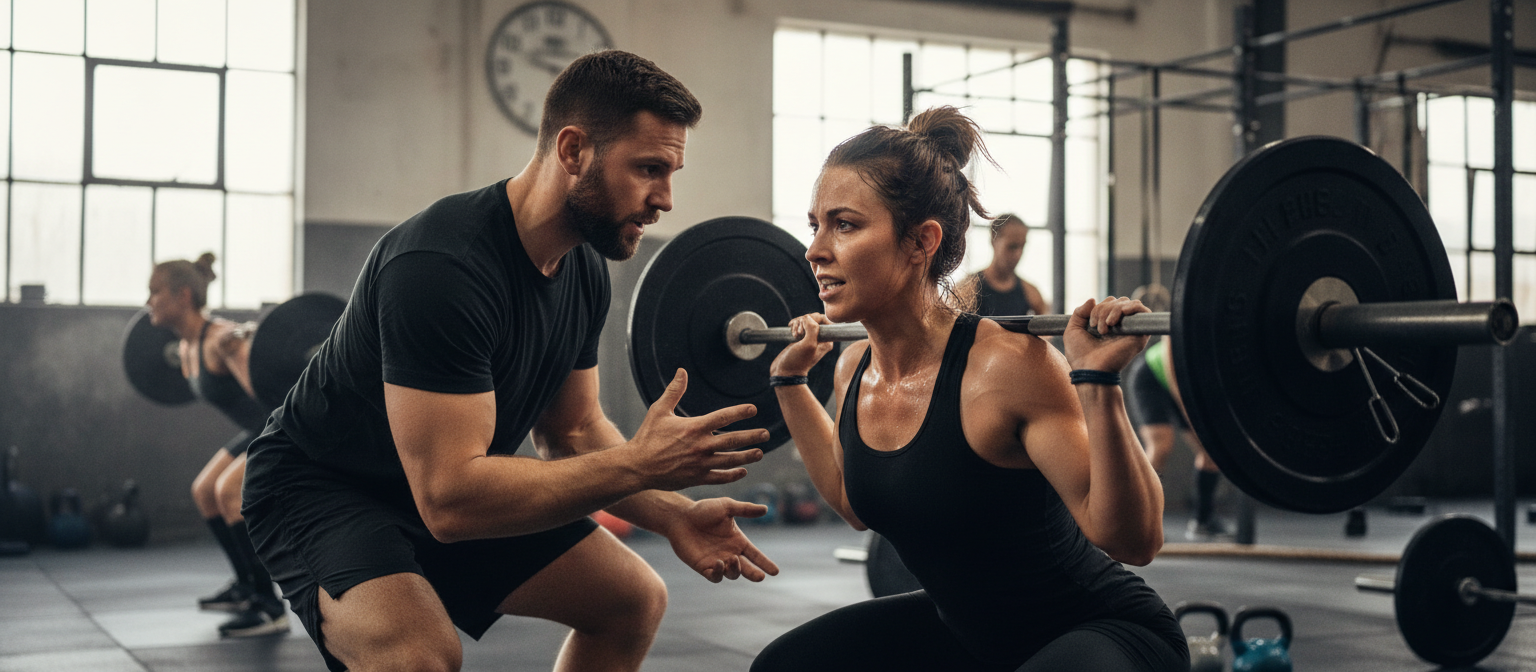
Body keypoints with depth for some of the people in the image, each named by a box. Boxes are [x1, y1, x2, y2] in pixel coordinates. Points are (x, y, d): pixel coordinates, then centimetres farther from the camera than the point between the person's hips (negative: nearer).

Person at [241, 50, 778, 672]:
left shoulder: (584, 270, -5)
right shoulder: (440, 267, -33)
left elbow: (573, 433, 6)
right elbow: (448, 496, -35)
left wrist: (671, 514, -12)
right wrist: (638, 465, -35)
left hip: (454, 489, 9)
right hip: (321, 488, -9)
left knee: (636, 600, 9)